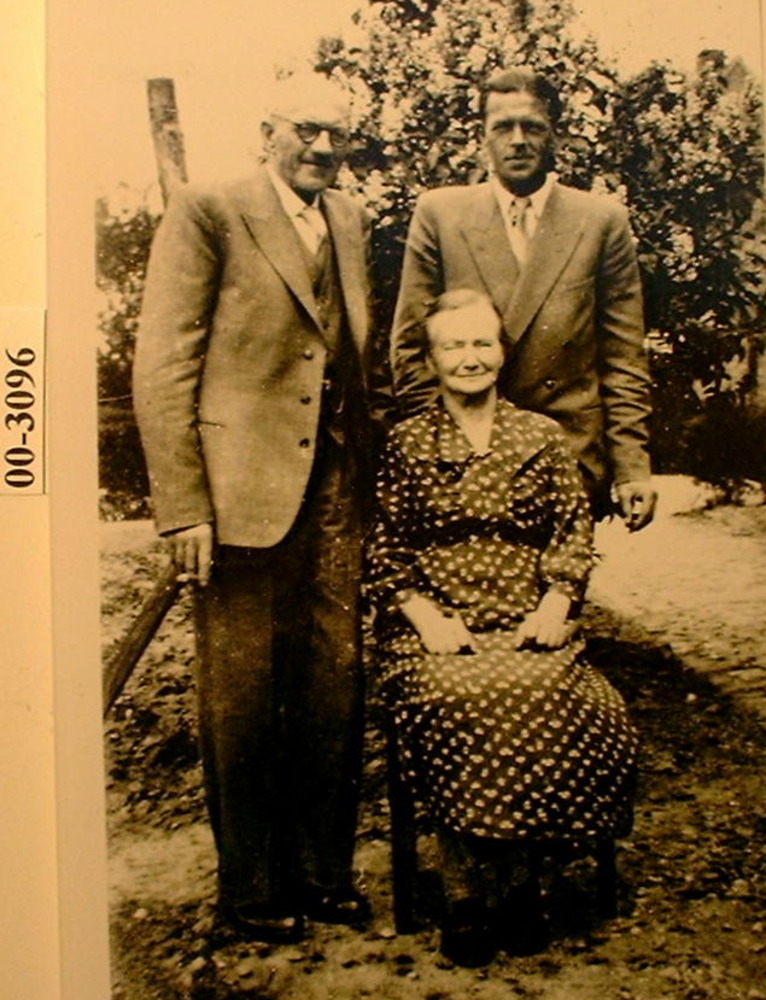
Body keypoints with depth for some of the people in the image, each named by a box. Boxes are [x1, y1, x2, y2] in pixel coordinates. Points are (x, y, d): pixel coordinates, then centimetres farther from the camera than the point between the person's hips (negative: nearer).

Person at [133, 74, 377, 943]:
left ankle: (324, 868, 28)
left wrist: (365, 474, 9)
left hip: (333, 494, 6)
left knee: (334, 690, 10)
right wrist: (183, 506, -14)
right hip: (242, 492, -5)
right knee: (242, 698, 7)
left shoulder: (348, 222, 15)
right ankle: (250, 886, 23)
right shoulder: (205, 214, -4)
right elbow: (162, 370, -8)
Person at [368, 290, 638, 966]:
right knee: (462, 704, -31)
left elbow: (574, 536, 10)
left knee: (552, 705, -30)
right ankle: (467, 899, -14)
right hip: (434, 627, -1)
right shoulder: (406, 442, 10)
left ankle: (516, 880, -9)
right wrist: (426, 618, -10)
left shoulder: (543, 437, 14)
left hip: (528, 626, 1)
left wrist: (554, 607, -7)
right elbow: (384, 548, 5)